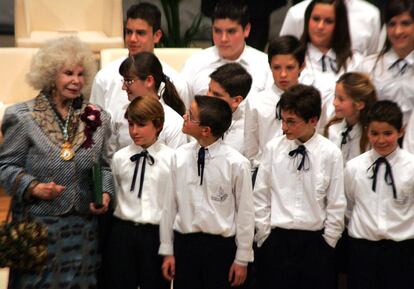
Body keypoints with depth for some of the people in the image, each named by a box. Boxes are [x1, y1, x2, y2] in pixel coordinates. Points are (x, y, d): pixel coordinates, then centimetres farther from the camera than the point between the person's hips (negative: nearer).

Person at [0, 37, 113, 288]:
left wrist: (105, 194, -4)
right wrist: (32, 187, -16)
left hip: (84, 228, 3)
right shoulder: (24, 118, -2)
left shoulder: (97, 119, 9)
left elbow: (106, 166, 14)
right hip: (37, 224, -3)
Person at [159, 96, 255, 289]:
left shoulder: (236, 163, -11)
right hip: (184, 243, 3)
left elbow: (245, 212, -6)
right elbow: (170, 204, 3)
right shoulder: (178, 157, -3)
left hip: (221, 246, -2)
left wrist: (242, 259, -2)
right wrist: (167, 250, 6)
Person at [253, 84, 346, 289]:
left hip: (315, 241, -1)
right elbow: (260, 196, 3)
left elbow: (336, 203, 0)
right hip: (276, 240, 1)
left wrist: (327, 242, 0)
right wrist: (264, 235, 2)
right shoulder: (273, 148, -3)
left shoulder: (331, 153, -6)